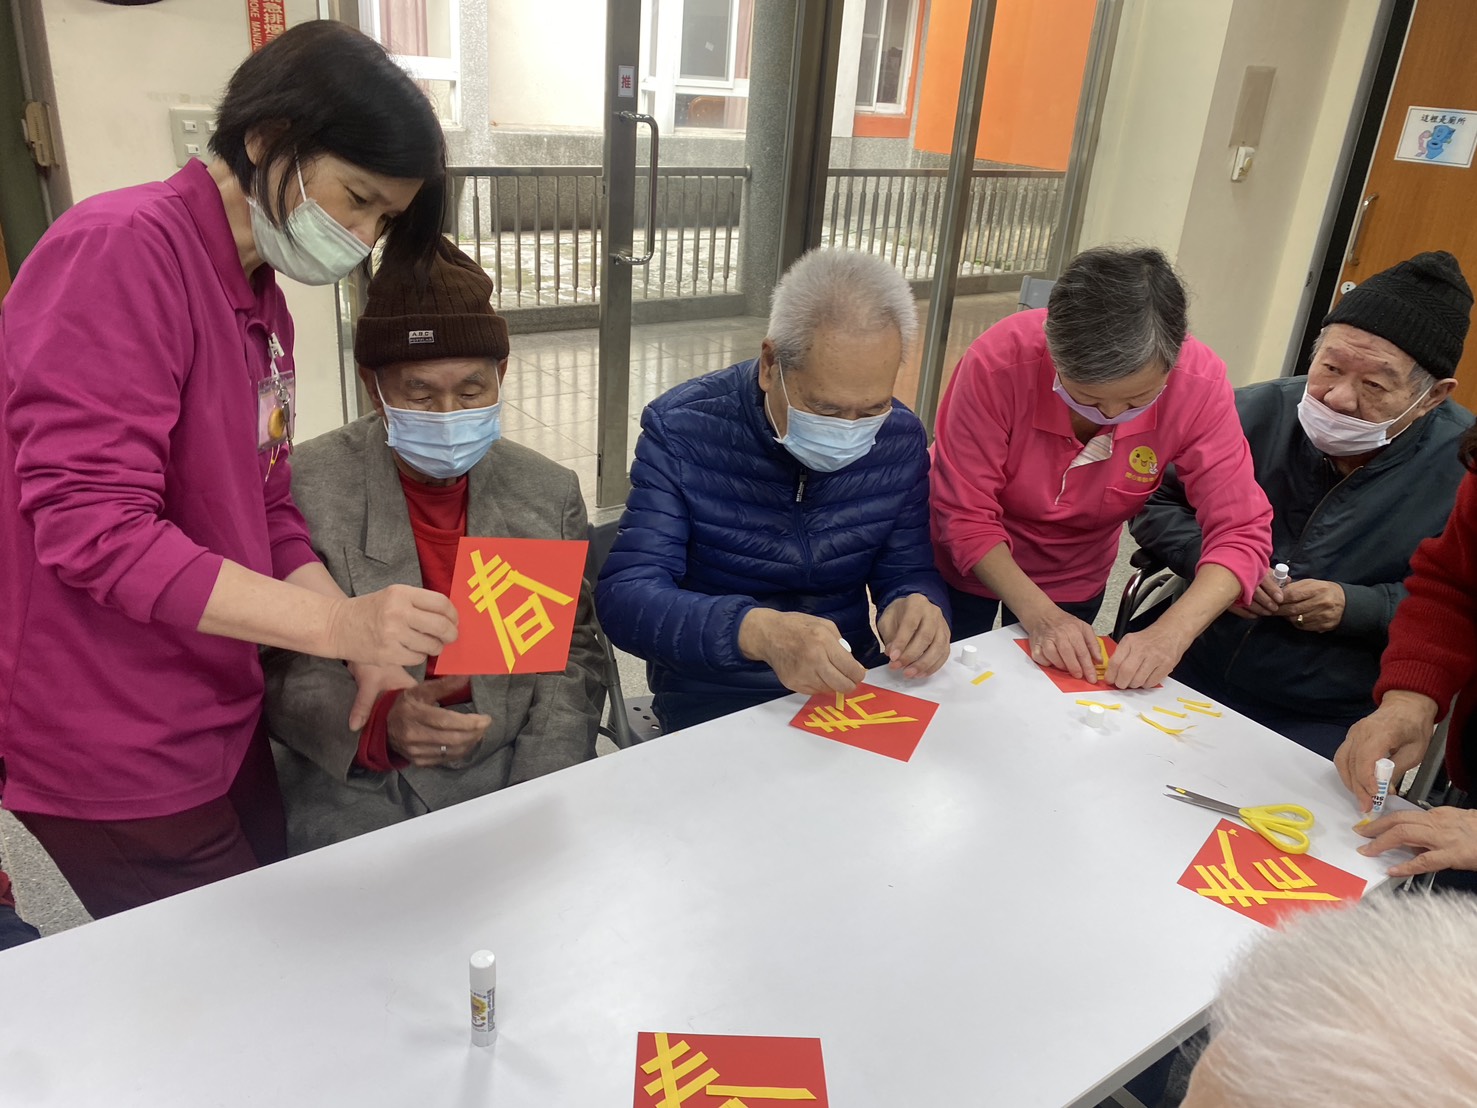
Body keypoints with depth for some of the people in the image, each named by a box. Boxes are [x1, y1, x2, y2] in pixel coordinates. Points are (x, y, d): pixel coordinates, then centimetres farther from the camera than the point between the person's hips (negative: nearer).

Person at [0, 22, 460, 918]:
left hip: (221, 722, 8)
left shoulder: (263, 301, 9)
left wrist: (373, 644, -7)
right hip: (116, 756, -8)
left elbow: (265, 515, 7)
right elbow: (94, 527, -24)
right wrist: (336, 622, -29)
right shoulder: (123, 250, -18)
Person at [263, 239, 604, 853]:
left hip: (510, 772, 3)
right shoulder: (303, 487, -7)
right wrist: (379, 726, -22)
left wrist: (542, 795, -7)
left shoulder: (550, 493, 4)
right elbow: (273, 664, -4)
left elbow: (573, 651, 6)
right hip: (357, 792, -2)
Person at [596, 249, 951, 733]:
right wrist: (758, 631, -38)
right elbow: (625, 597, -21)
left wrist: (917, 604, -20)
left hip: (852, 687, 4)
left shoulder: (899, 437, -3)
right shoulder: (681, 431, -15)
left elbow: (908, 570, 5)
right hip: (713, 701, -3)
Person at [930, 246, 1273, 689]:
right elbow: (965, 516, -27)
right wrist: (1037, 614, -37)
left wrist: (1170, 634, -40)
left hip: (1075, 581, 2)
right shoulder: (998, 364, -34)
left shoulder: (1199, 385, -28)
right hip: (971, 569, -2)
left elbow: (1241, 532, -25)